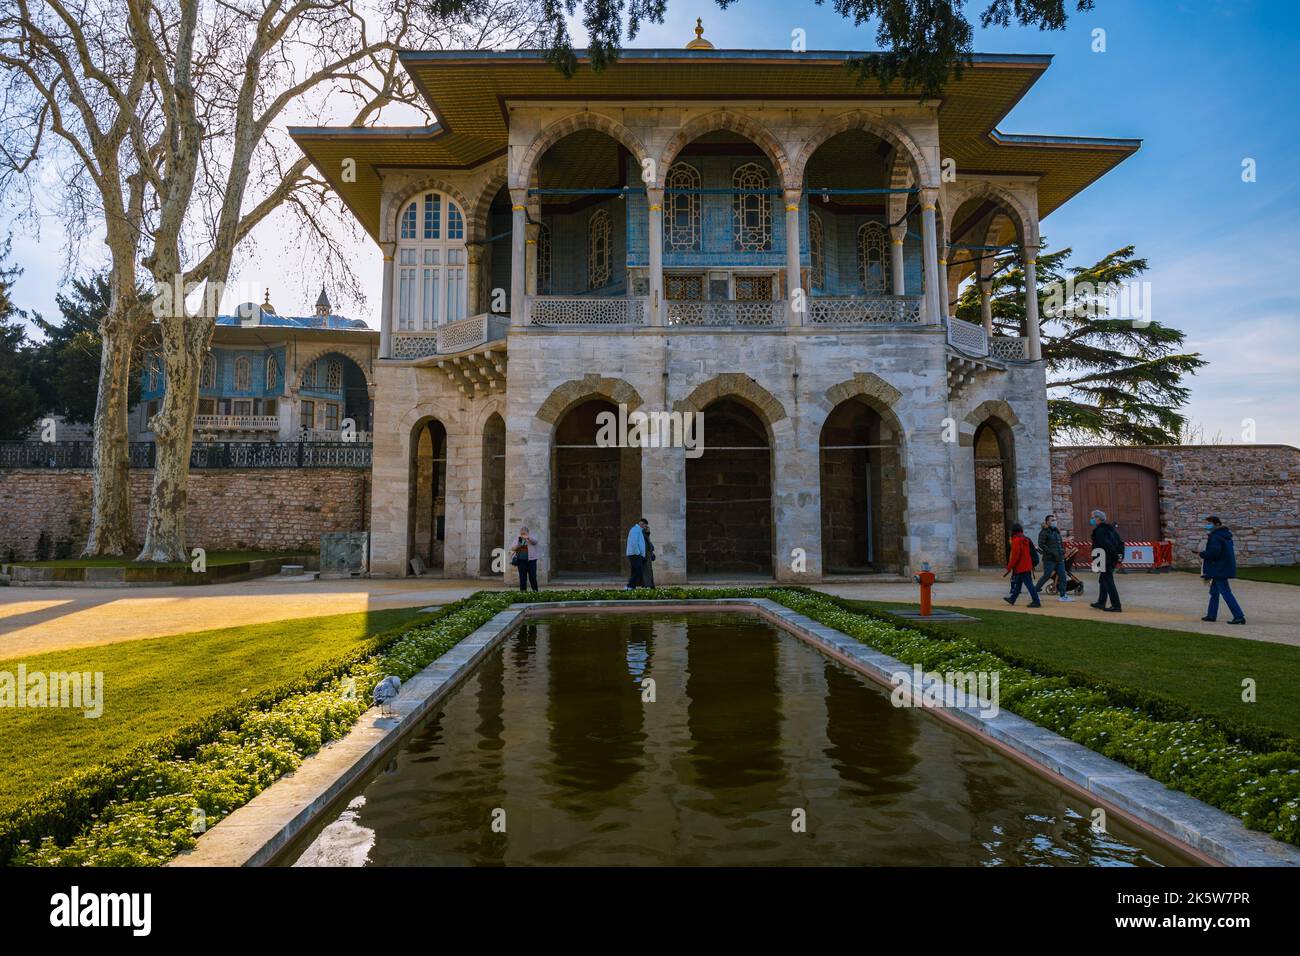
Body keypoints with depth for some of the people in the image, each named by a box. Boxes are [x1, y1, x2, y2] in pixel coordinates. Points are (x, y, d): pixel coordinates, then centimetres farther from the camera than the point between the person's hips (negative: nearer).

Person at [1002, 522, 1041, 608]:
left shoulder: (1016, 540, -17)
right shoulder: (1025, 539, 11)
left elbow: (1015, 556, -21)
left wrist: (1008, 568, -16)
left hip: (1021, 567, -10)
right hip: (1027, 566, 10)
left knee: (1028, 584, -6)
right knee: (1018, 584, 18)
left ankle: (1036, 601, -5)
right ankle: (1012, 599, 29)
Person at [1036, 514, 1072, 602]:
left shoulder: (1056, 531, 17)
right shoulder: (1044, 532, -8)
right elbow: (1041, 544, -17)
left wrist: (1062, 551, 14)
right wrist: (1051, 552, -23)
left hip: (1059, 559, 7)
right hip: (1049, 559, -7)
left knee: (1062, 576, 2)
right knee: (1047, 576, -5)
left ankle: (1063, 595, 6)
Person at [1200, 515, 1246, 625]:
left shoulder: (1215, 537, -18)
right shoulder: (1225, 535, 13)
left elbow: (1213, 552, -27)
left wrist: (1202, 554, -9)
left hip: (1220, 569, -11)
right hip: (1225, 567, 11)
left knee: (1226, 593, -8)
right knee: (1214, 591, 18)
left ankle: (1239, 616, -9)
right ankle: (1211, 615, 25)